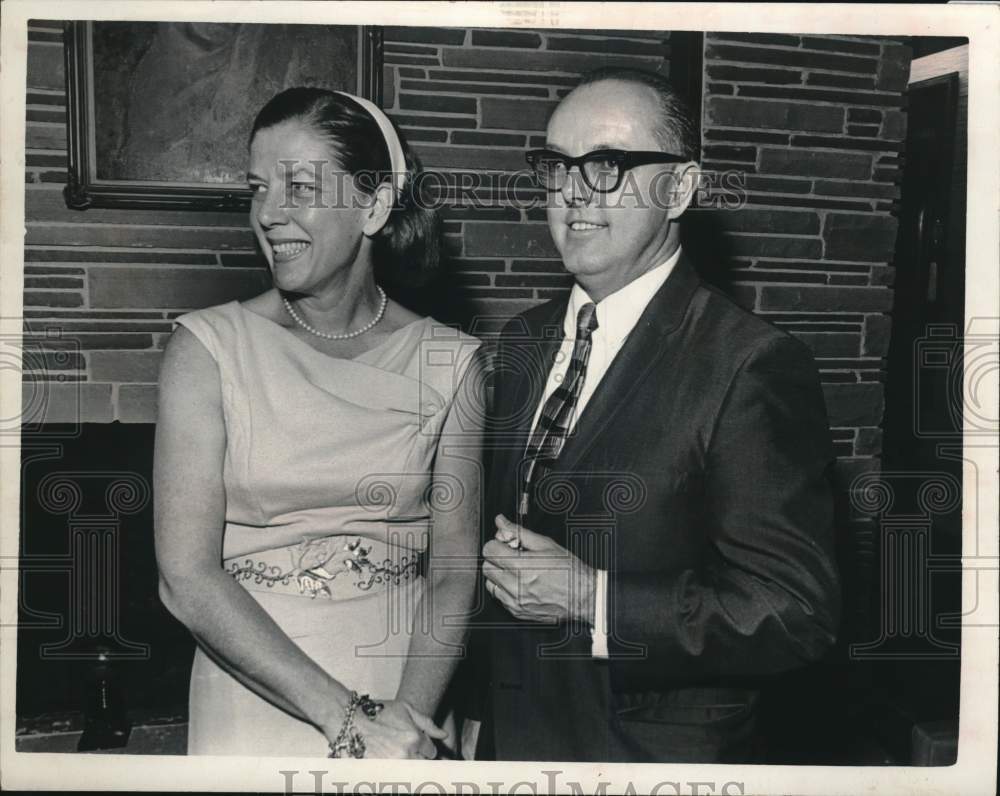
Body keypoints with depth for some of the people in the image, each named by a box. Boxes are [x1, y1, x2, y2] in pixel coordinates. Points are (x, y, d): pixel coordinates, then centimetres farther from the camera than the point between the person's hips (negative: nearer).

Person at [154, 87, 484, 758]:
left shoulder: (449, 362, -4)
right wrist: (345, 718, -18)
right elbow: (187, 577, -13)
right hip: (252, 704, -1)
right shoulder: (209, 347, -8)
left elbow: (453, 570, -4)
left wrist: (405, 717, -19)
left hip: (405, 707, 1)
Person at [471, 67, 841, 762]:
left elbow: (797, 612, -21)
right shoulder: (523, 340, 3)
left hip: (658, 753, -5)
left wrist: (592, 600, -24)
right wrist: (471, 712, 4)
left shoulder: (752, 366, -19)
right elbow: (496, 527, 9)